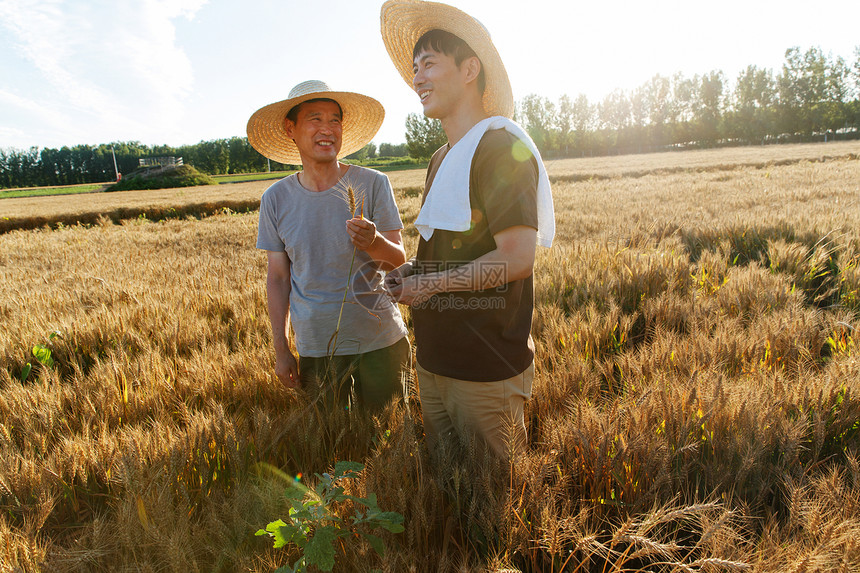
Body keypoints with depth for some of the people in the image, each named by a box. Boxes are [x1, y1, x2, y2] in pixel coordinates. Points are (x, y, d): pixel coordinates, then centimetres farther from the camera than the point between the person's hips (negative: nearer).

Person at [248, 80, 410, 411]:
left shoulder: (373, 184, -7)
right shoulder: (275, 199, -1)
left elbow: (399, 261, -7)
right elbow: (278, 278, 4)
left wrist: (374, 242, -29)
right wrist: (281, 349, 3)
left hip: (379, 342, -1)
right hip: (315, 347, 2)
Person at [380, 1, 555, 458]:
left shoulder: (502, 146, -14)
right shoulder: (441, 159, 15)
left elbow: (517, 259, -22)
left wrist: (428, 285, -14)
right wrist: (410, 269, 4)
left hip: (487, 369, -8)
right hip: (435, 360, 8)